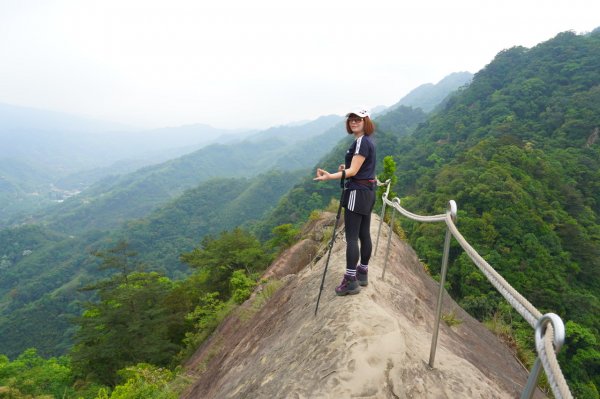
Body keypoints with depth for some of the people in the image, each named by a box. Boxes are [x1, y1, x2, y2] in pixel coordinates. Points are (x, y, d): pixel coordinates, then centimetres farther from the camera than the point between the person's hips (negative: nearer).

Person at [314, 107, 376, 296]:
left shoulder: (361, 142, -15)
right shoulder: (368, 141, 16)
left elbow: (353, 171, -20)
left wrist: (330, 176, -28)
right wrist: (346, 168, 22)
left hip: (357, 193, -10)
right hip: (367, 192, 10)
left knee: (351, 237, -8)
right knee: (364, 234, 13)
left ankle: (351, 281, -4)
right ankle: (362, 273, 23)